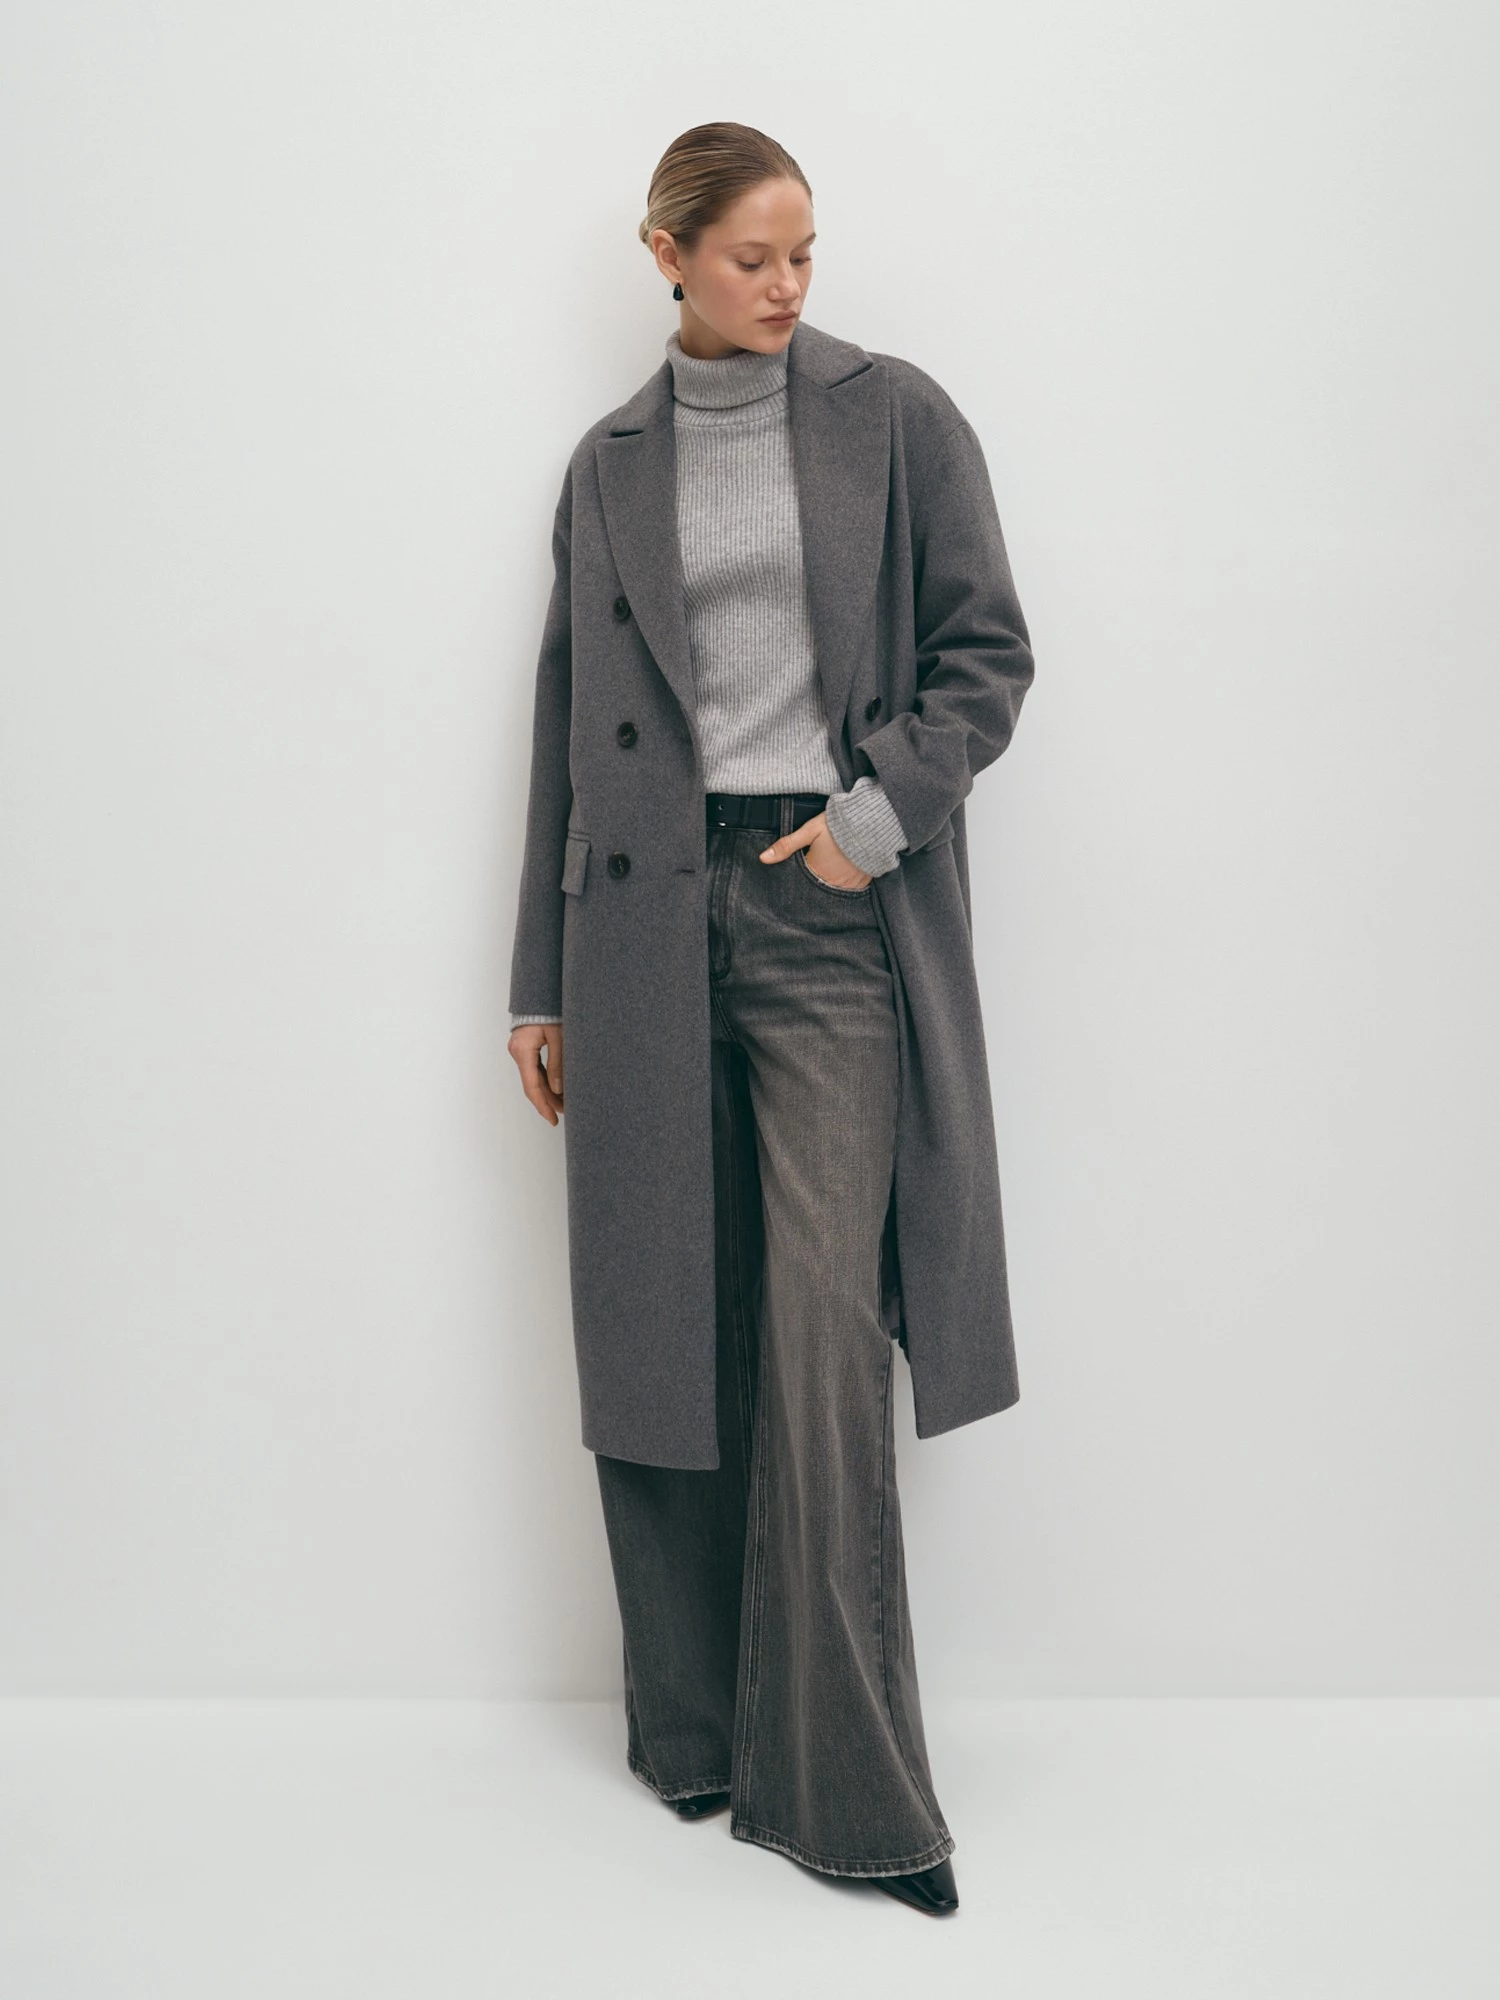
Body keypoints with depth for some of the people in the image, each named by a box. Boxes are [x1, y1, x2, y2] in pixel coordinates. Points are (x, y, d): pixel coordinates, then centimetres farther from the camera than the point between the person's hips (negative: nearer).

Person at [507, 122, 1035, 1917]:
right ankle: (694, 1732, 21)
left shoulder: (895, 416, 7)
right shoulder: (611, 464, 13)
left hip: (833, 912, -2)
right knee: (664, 1336, 5)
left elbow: (989, 654, 5)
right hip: (649, 918, 3)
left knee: (824, 1339, -8)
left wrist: (878, 811, -10)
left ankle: (840, 1784, 1)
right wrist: (541, 980, 10)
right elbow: (566, 725, 12)